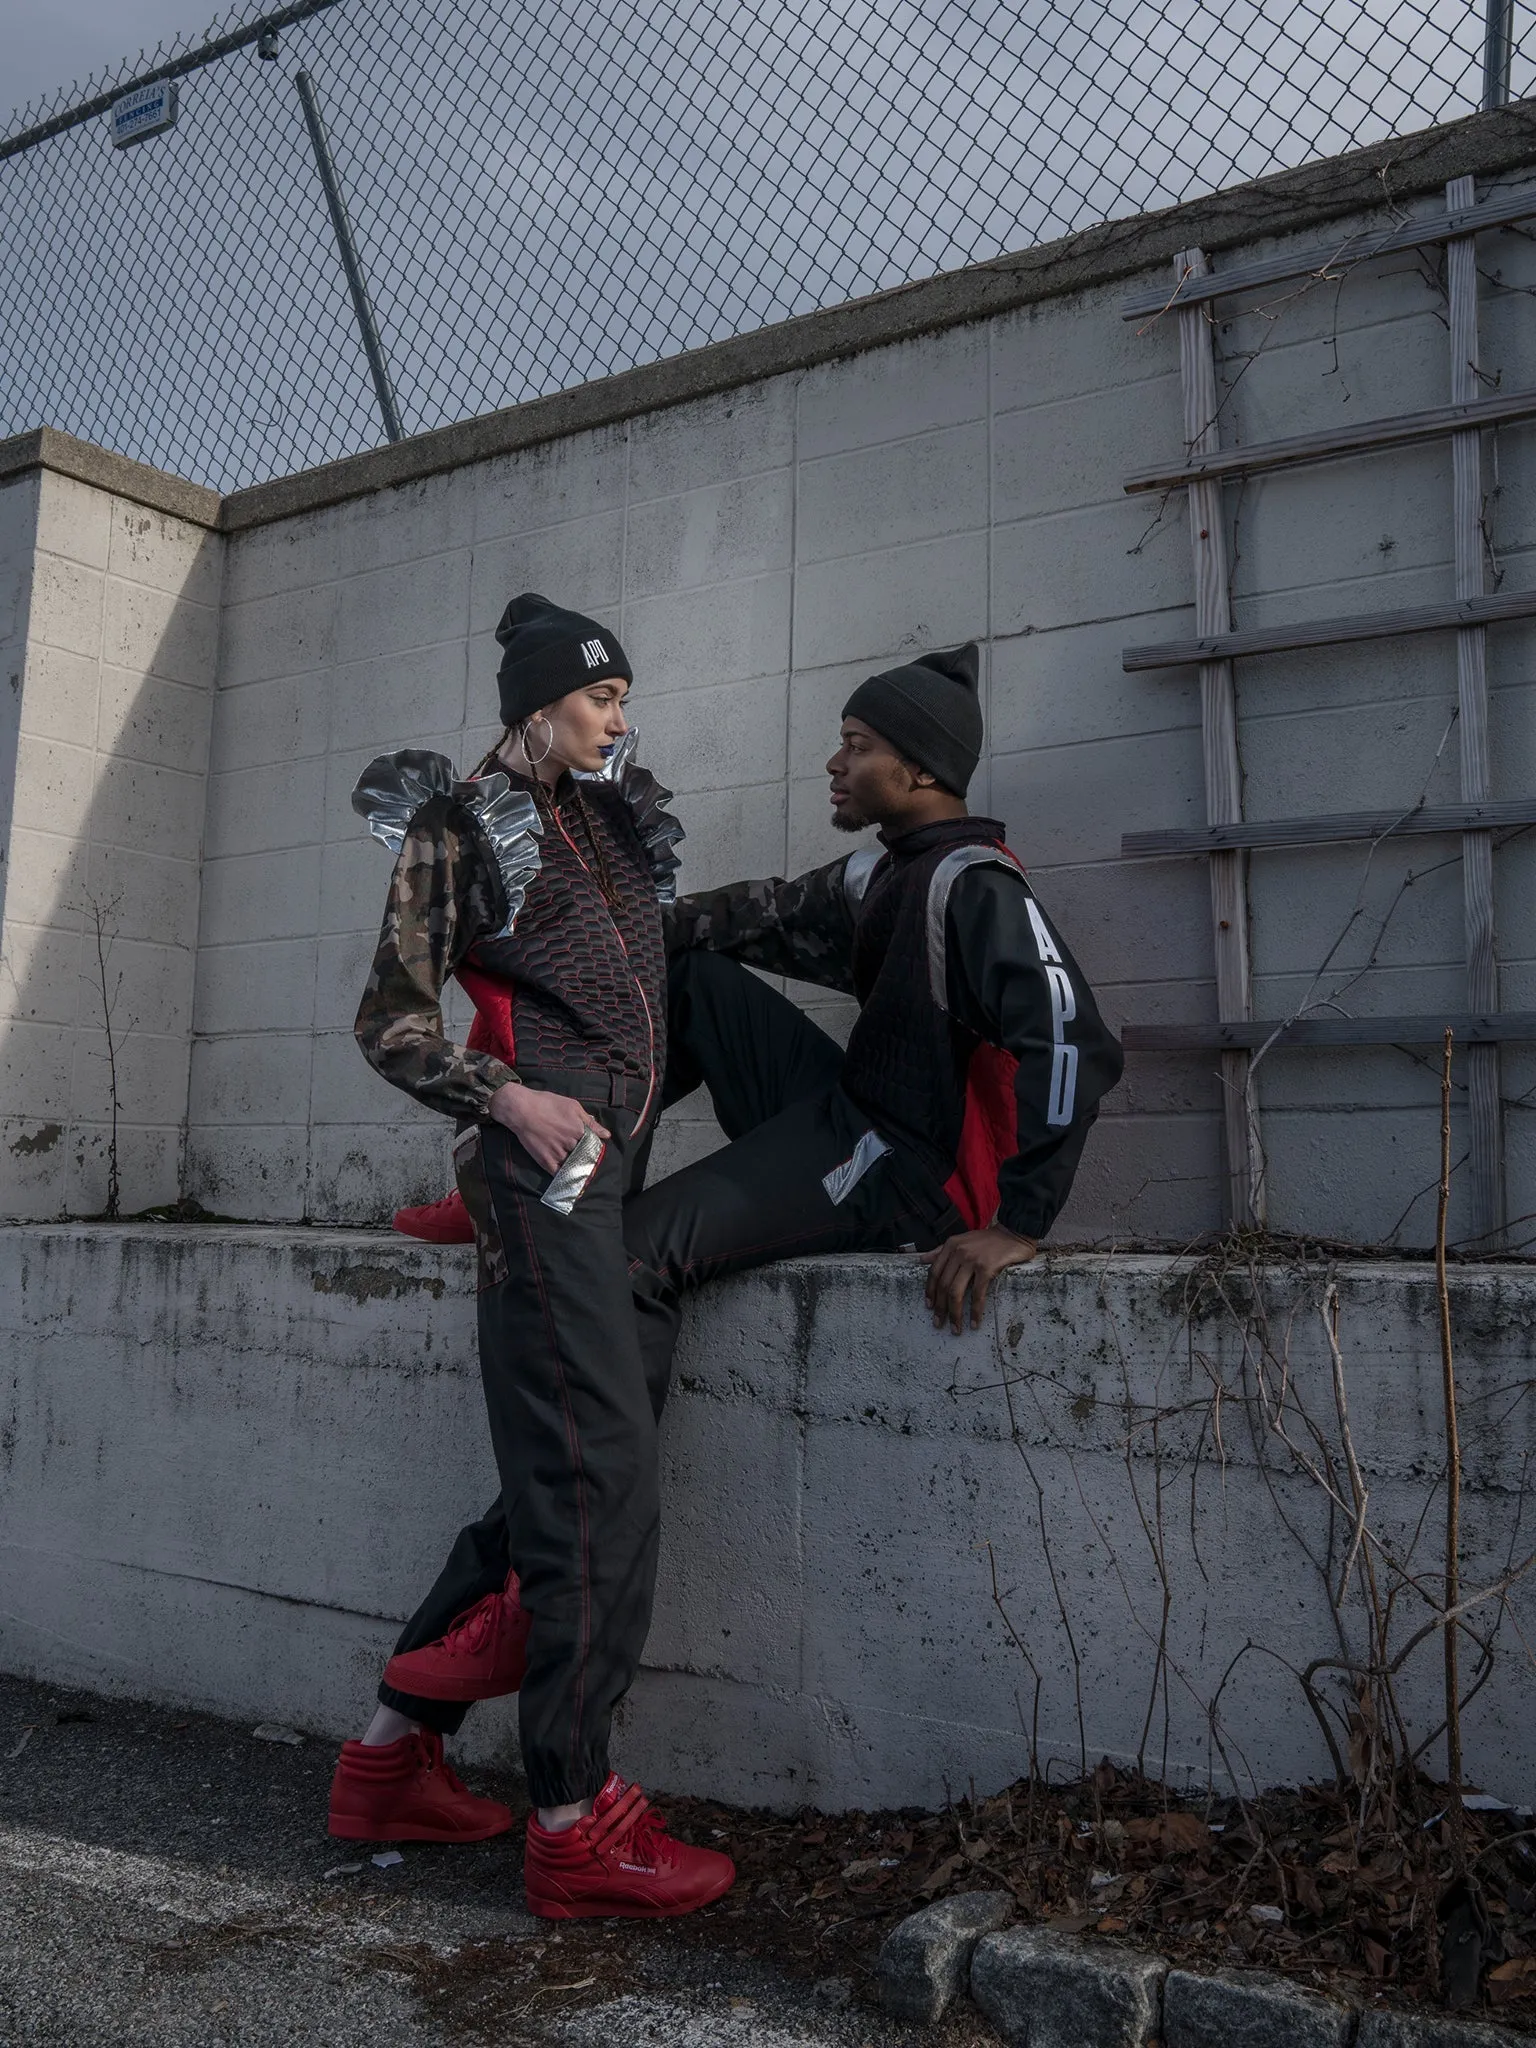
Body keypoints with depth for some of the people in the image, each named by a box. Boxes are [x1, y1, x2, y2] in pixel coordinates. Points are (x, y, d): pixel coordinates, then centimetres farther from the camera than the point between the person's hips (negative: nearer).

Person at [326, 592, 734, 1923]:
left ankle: (394, 1757, 21)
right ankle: (574, 1825, -1)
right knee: (599, 1471, -11)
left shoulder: (616, 813, 21)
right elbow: (391, 1022, -3)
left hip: (611, 1163, 8)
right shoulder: (463, 825, 1)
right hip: (543, 1160, -8)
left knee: (558, 1467, 9)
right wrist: (509, 1099, -16)